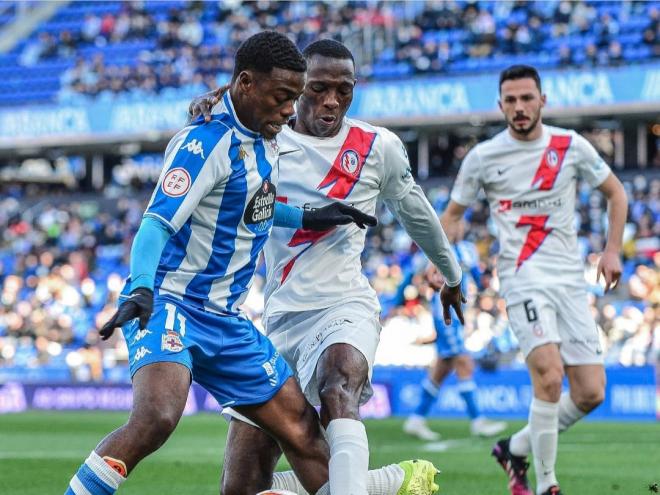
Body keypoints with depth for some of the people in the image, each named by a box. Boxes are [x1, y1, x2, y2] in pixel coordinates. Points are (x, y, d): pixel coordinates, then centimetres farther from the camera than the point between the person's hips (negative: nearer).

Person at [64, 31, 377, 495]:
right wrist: (142, 288, -43)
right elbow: (157, 223, -27)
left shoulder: (264, 140, 10)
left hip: (224, 318, 9)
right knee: (157, 416, -34)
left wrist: (308, 219, 27)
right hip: (169, 304, -9)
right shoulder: (206, 143, -17)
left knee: (303, 430, 8)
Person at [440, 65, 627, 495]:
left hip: (571, 279, 3)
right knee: (549, 375, -25)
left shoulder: (571, 146, 4)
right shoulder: (483, 157, 0)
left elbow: (615, 193, 16)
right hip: (523, 278, -3)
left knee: (591, 393, -2)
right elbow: (453, 213, 12)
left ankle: (516, 448, 21)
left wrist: (612, 250, 6)